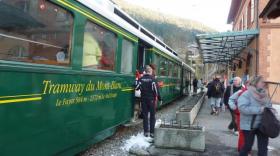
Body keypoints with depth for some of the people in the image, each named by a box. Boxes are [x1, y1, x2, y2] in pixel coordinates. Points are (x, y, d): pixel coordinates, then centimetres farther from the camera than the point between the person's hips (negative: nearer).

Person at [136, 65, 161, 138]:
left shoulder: (141, 79, -2)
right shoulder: (152, 79, -11)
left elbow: (137, 88, 1)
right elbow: (156, 89, -11)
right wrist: (159, 98, -2)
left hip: (143, 99, 3)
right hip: (151, 99, -2)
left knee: (145, 115, 10)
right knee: (152, 116, 8)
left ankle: (146, 132, 12)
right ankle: (152, 132, 9)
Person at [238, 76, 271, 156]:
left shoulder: (264, 94, 6)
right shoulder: (246, 94, -14)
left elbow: (269, 106, 18)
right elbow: (243, 108, -27)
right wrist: (259, 109, -26)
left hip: (262, 125, 6)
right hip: (249, 125, -6)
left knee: (263, 146, 10)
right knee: (248, 145, 7)